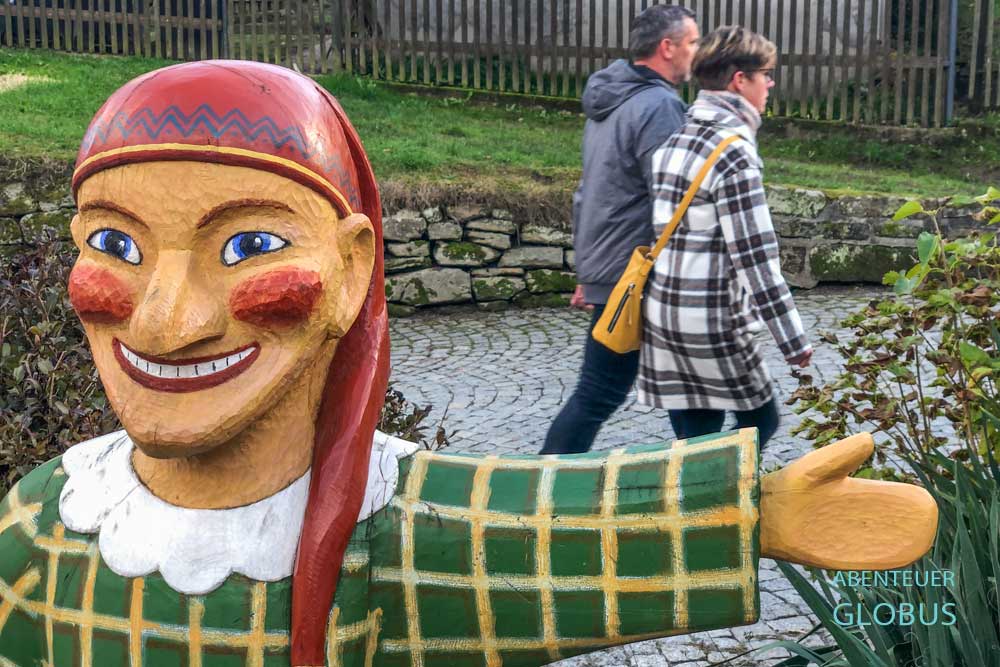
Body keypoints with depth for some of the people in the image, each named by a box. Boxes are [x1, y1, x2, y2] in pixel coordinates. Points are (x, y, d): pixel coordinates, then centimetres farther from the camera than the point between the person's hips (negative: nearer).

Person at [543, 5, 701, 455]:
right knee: (596, 397, 0)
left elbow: (588, 191, 19)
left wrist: (586, 271, 24)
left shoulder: (607, 100, 14)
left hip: (602, 270, 10)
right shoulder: (658, 105, -17)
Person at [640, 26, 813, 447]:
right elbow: (755, 256, -18)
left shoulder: (677, 136, 10)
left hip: (663, 311, 8)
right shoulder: (733, 150, -15)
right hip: (710, 319, -8)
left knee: (695, 440, 14)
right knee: (759, 422, 9)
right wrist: (792, 340, -14)